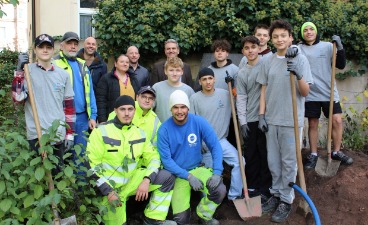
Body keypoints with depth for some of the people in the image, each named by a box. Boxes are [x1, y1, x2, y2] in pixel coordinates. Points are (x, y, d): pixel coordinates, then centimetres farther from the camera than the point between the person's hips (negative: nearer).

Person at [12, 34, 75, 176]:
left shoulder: (63, 74, 7)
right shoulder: (27, 71, 0)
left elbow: (69, 106, 10)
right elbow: (18, 98, -12)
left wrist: (70, 134, 7)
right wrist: (19, 71, -16)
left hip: (59, 135, 3)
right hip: (36, 135, -2)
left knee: (58, 173, 11)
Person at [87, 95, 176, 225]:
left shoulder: (139, 133, 4)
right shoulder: (101, 131, -10)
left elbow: (153, 157, 4)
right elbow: (92, 165, -13)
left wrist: (147, 180, -16)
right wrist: (108, 191, -20)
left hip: (133, 180, 4)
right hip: (108, 185, -4)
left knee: (167, 178, -9)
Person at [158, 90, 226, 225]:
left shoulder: (199, 122, -10)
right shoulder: (164, 129, -14)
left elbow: (215, 146, -10)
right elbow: (166, 160, -14)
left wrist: (217, 172, -23)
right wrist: (188, 176, -22)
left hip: (197, 169, 2)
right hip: (177, 174, -1)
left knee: (220, 190, -26)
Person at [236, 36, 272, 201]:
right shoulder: (241, 73, 8)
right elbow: (241, 99, 6)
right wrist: (242, 121, 1)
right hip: (249, 120, 4)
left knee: (265, 153, 3)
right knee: (250, 155, 11)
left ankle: (265, 188, 16)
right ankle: (252, 186, 25)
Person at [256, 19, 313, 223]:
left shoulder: (300, 60, -5)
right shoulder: (268, 62, 6)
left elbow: (305, 92, -7)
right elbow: (264, 91, 10)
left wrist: (298, 74, -24)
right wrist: (262, 115, 4)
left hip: (291, 120, -4)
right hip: (271, 119, 4)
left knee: (288, 162, 4)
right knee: (273, 161, 13)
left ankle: (286, 200, 16)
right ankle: (276, 194, 29)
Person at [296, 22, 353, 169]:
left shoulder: (327, 46, 3)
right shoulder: (298, 49, 1)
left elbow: (341, 65, 1)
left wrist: (340, 47, -13)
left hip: (329, 92, 1)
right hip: (310, 94, -1)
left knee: (337, 121, 0)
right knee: (312, 124, 6)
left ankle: (336, 152, 16)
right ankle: (313, 155, 17)